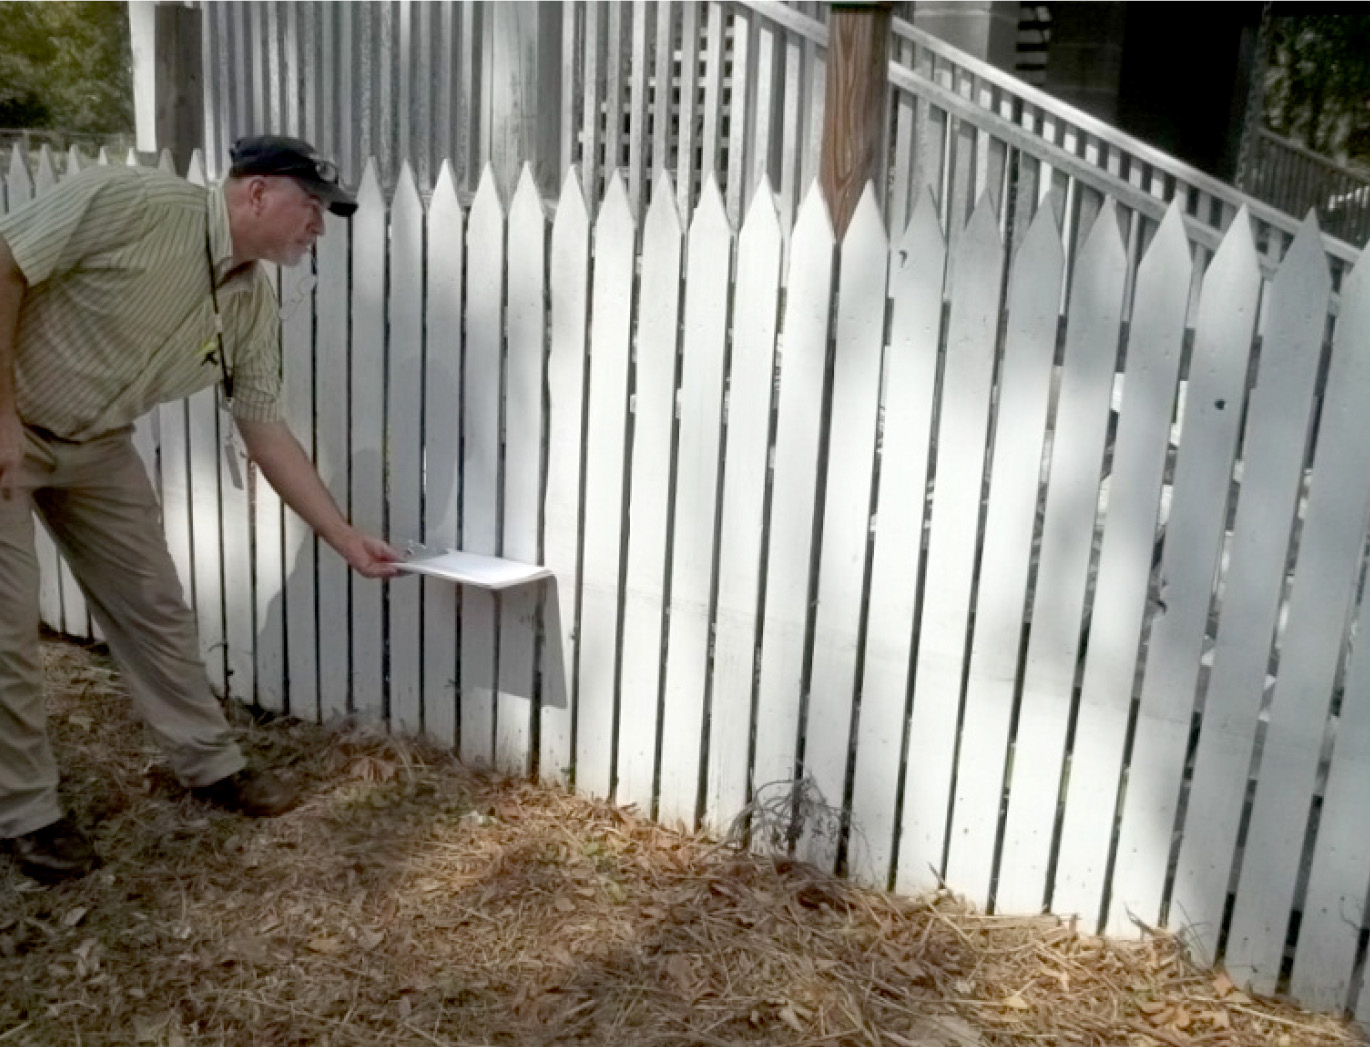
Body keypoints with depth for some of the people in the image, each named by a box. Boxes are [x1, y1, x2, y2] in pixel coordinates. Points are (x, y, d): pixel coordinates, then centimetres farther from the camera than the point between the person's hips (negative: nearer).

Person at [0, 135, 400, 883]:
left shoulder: (253, 305, -5)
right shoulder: (136, 203, -26)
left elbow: (266, 430, -1)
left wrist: (345, 538, -3)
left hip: (93, 447, 7)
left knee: (151, 603, 8)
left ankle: (208, 763, 22)